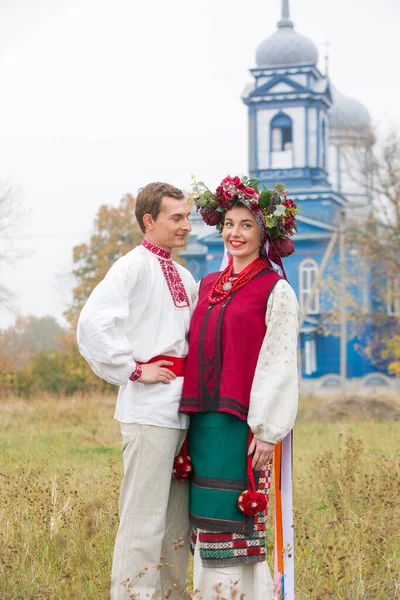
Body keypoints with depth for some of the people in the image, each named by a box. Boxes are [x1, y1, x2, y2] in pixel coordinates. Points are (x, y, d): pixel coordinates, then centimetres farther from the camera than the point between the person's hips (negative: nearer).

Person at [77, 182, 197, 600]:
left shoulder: (184, 278, 18)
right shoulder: (135, 267, -7)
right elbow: (92, 324, -20)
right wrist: (133, 370, -14)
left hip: (182, 412, 8)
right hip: (149, 412, -8)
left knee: (177, 520, 13)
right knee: (144, 521, -7)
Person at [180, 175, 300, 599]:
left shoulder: (275, 291, -3)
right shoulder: (209, 286, 15)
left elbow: (279, 363, -8)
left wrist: (267, 432, -12)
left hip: (242, 421, -6)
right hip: (203, 419, 6)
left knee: (236, 523, -4)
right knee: (208, 520, 8)